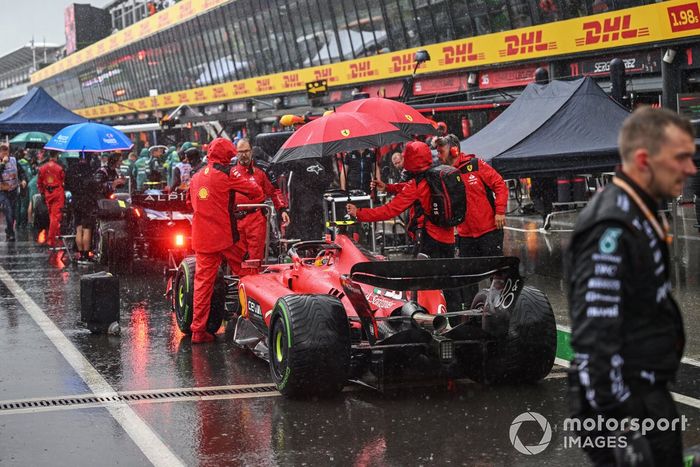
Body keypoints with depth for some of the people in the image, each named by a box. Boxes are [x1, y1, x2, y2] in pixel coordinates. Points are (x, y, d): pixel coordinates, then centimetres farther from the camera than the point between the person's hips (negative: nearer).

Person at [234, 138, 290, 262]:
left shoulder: (262, 169, 4)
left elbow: (274, 191, 6)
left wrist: (283, 210, -4)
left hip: (257, 219, -3)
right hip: (235, 219, 3)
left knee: (256, 257, -6)